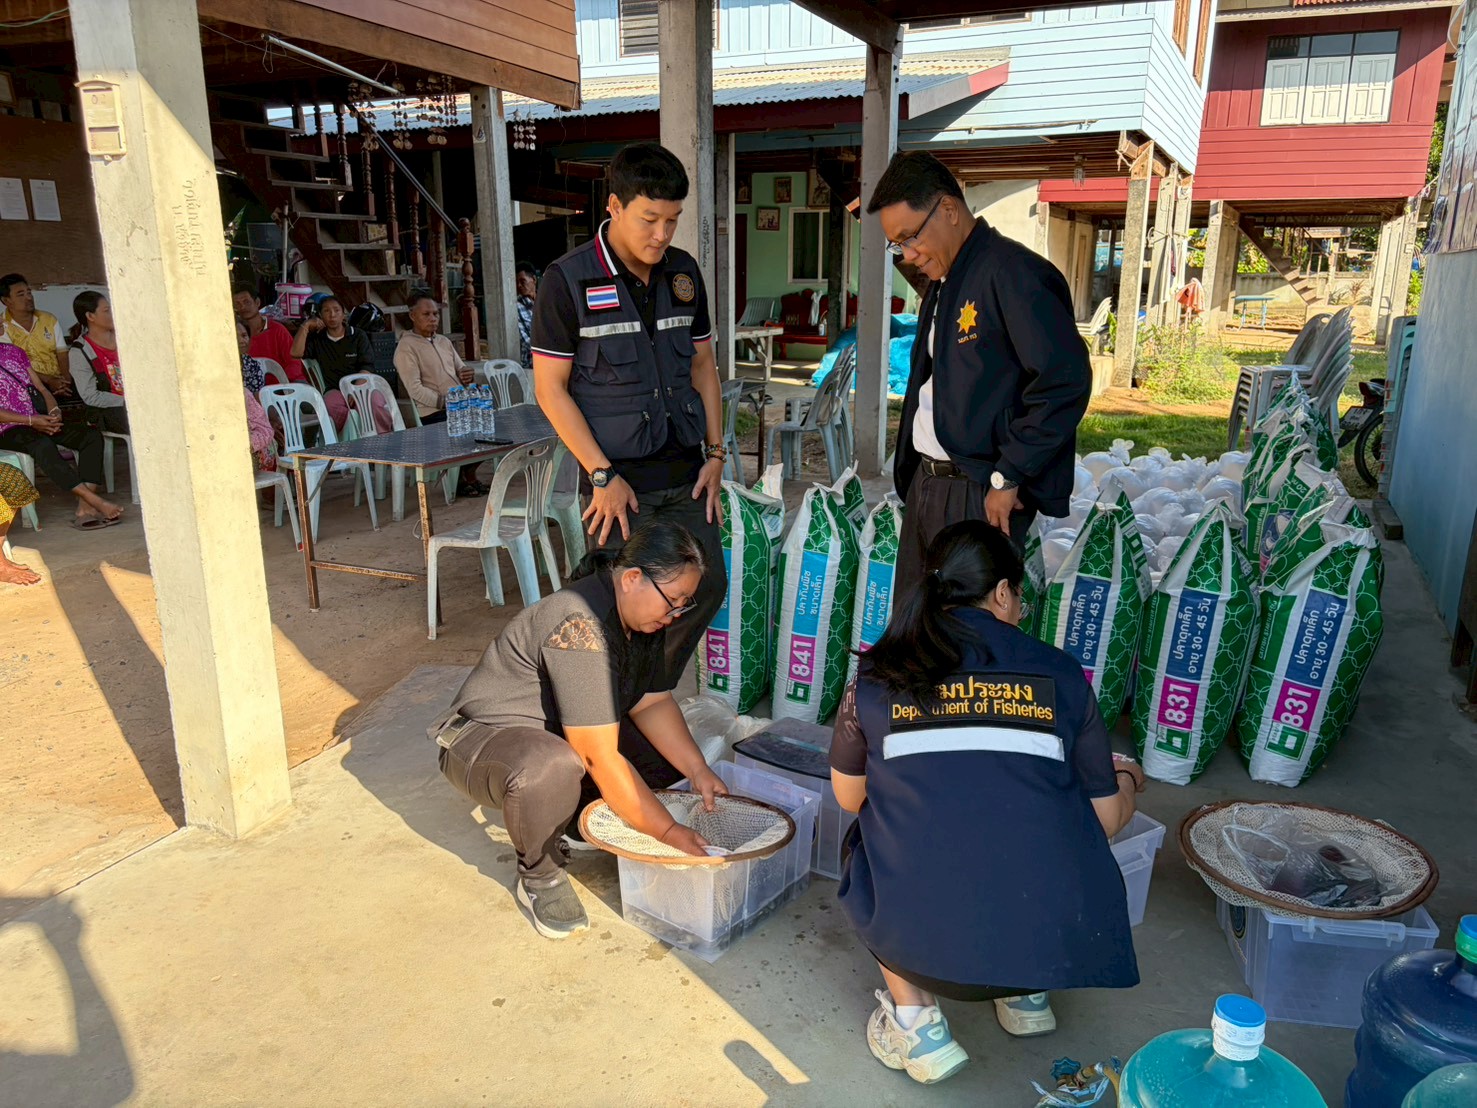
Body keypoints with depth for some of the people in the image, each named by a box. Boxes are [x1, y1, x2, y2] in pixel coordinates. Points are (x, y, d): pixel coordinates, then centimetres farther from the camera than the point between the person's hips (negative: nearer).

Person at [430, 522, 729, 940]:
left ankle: (575, 821, 10)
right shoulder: (580, 627, -33)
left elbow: (654, 703, 2)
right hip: (483, 737, -9)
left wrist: (697, 770, -13)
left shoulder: (642, 617, -5)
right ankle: (539, 875, -11)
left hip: (560, 735, 9)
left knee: (671, 754, -3)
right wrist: (667, 832, -30)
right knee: (551, 769, -41)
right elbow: (600, 758, -34)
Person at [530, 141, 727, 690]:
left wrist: (715, 453, 7)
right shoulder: (568, 279, -9)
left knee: (708, 587, 10)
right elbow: (549, 388, -9)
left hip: (686, 476, 6)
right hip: (620, 481, -6)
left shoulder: (683, 273, 7)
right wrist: (602, 475, -14)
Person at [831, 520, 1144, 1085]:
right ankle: (1026, 994, 30)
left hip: (922, 944, -2)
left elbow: (849, 796, 16)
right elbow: (1106, 820, 10)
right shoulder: (1060, 674, 2)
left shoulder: (878, 673, 1)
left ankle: (916, 1021, 17)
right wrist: (1127, 778, 33)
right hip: (1060, 942, 2)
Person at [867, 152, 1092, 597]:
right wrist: (913, 470, 13)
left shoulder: (1012, 273, -14)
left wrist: (1008, 476, -18)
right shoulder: (942, 281, 17)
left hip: (981, 493, -9)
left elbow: (1065, 381, -22)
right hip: (926, 481, 9)